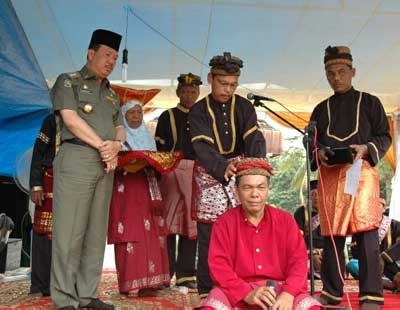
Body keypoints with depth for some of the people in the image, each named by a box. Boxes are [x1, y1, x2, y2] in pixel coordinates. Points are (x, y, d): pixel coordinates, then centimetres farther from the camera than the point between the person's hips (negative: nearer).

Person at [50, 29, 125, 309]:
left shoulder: (111, 94, 24)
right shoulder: (68, 81, 6)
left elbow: (120, 128, 16)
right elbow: (71, 119, -7)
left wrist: (116, 145, -7)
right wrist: (103, 145, -7)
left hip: (106, 164, 6)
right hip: (77, 158, -6)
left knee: (97, 231, 4)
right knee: (70, 230, -7)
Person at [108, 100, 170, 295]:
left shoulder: (148, 137, 21)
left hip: (147, 189, 5)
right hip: (126, 189, -5)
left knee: (150, 234, -1)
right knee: (130, 235, -9)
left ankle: (149, 280, 3)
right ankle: (132, 284, -8)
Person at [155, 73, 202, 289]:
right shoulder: (167, 117, 10)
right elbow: (159, 149, 5)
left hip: (197, 174, 2)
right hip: (172, 172, -2)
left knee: (191, 224, 3)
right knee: (170, 223, -2)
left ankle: (185, 274, 10)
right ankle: (165, 273, 5)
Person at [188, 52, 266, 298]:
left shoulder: (244, 107, 2)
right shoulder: (198, 111, -4)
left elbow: (254, 138, -11)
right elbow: (202, 147, -17)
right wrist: (222, 168, -37)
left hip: (240, 171, 1)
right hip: (210, 173, -1)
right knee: (208, 234, -1)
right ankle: (207, 291, 7)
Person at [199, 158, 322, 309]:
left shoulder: (285, 220, 6)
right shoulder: (224, 222, 1)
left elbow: (298, 260, -1)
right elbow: (219, 265, -8)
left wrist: (288, 293, -21)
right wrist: (247, 293, -24)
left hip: (279, 289, 2)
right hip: (238, 293, -1)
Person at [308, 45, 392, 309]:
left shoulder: (370, 102, 11)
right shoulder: (321, 109, 19)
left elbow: (384, 136, 7)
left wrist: (365, 149, -13)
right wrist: (318, 153, -5)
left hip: (361, 171, -3)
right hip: (329, 175, 3)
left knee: (366, 232, -12)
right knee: (331, 233, 4)